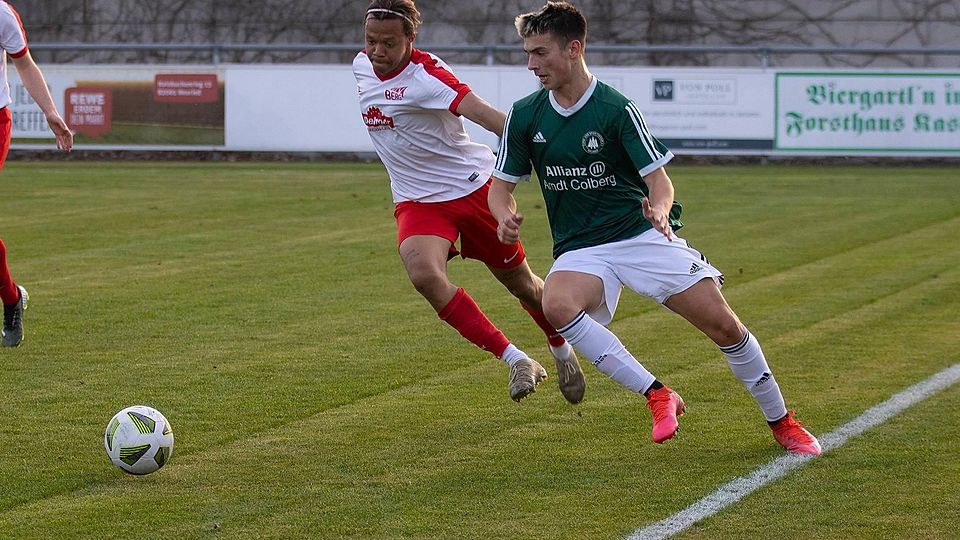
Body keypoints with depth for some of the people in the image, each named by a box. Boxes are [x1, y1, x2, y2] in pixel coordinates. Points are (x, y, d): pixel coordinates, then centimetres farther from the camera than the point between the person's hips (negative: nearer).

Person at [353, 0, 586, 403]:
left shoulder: (425, 75, -22)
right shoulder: (362, 65, 0)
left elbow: (481, 112, -36)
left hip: (472, 186, -5)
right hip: (416, 201, 5)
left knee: (520, 282, 10)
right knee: (423, 274, -26)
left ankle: (562, 351, 43)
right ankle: (516, 362, -20)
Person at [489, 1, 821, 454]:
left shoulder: (616, 109, -10)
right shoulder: (524, 116, 0)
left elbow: (660, 181, -10)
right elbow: (501, 186, 9)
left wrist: (659, 208, -34)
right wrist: (505, 216, -15)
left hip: (644, 236, -2)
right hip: (580, 250, 2)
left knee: (723, 324, -10)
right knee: (556, 304, -33)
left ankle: (780, 421, 13)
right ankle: (657, 395, -25)